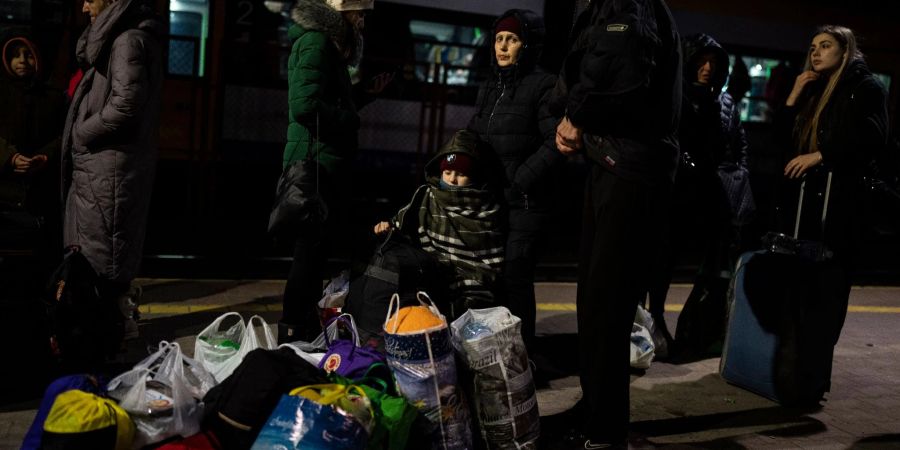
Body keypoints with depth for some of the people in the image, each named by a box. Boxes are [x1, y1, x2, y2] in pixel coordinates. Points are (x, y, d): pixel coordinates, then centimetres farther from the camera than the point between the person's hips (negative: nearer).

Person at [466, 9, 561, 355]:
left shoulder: (543, 85, -5)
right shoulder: (488, 87, 17)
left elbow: (556, 142, -14)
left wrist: (521, 178, -17)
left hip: (524, 201, -7)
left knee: (515, 278, -7)